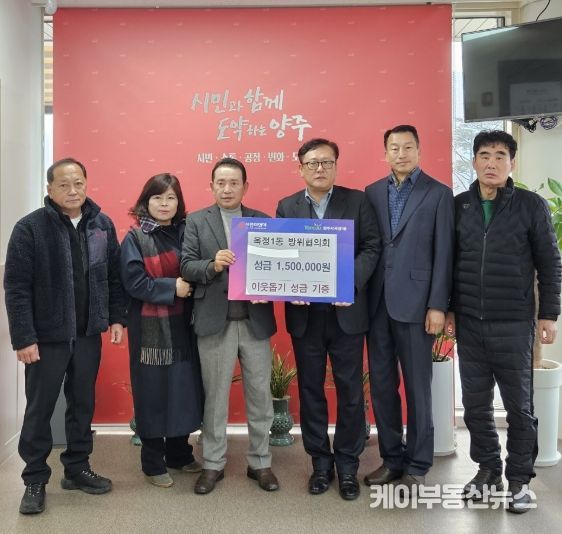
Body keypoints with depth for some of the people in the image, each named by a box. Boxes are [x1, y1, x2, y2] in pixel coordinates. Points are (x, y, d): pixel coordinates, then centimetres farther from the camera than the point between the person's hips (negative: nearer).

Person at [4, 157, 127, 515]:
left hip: (88, 334, 4)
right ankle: (35, 480, 23)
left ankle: (77, 468, 31)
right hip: (47, 336, -4)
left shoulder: (103, 224, 3)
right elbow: (16, 287, -11)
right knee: (40, 409, 7)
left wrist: (117, 318, 4)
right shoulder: (30, 228, -10)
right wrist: (23, 337, -14)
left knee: (83, 404, 15)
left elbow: (114, 276, 9)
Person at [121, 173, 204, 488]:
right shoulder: (135, 238, -4)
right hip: (150, 328, -4)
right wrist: (172, 287, -15)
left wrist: (190, 284, -9)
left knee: (184, 389, 10)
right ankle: (153, 463, 18)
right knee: (153, 392, 3)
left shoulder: (185, 233, 8)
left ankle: (180, 453, 28)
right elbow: (134, 281, -12)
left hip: (182, 326, 4)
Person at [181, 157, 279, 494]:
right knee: (215, 397, 10)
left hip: (255, 321, 1)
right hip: (215, 321, -1)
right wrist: (212, 265, -22)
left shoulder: (264, 221, 7)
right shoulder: (196, 221, 4)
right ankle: (214, 464, 24)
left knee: (260, 395, 9)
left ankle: (260, 463, 25)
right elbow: (186, 266, -4)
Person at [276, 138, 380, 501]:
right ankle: (321, 462, 25)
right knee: (311, 389, 10)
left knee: (350, 390, 6)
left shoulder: (357, 201, 3)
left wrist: (351, 282, -17)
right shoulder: (286, 207, 8)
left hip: (346, 310, -1)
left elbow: (371, 247, -3)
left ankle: (348, 464, 22)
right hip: (305, 313, 2)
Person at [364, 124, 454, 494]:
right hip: (377, 302, 4)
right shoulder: (372, 193, 11)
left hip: (414, 302, -4)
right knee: (381, 384, 10)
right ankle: (392, 457, 25)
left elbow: (444, 254, -5)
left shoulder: (439, 194, 0)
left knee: (417, 385, 5)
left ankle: (417, 465, 18)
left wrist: (438, 305, -10)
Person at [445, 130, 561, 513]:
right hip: (469, 324, 3)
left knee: (519, 405, 7)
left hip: (514, 324, -2)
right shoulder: (458, 206, 5)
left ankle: (520, 478, 23)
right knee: (476, 404, 10)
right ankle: (488, 469, 28)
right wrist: (447, 309, 7)